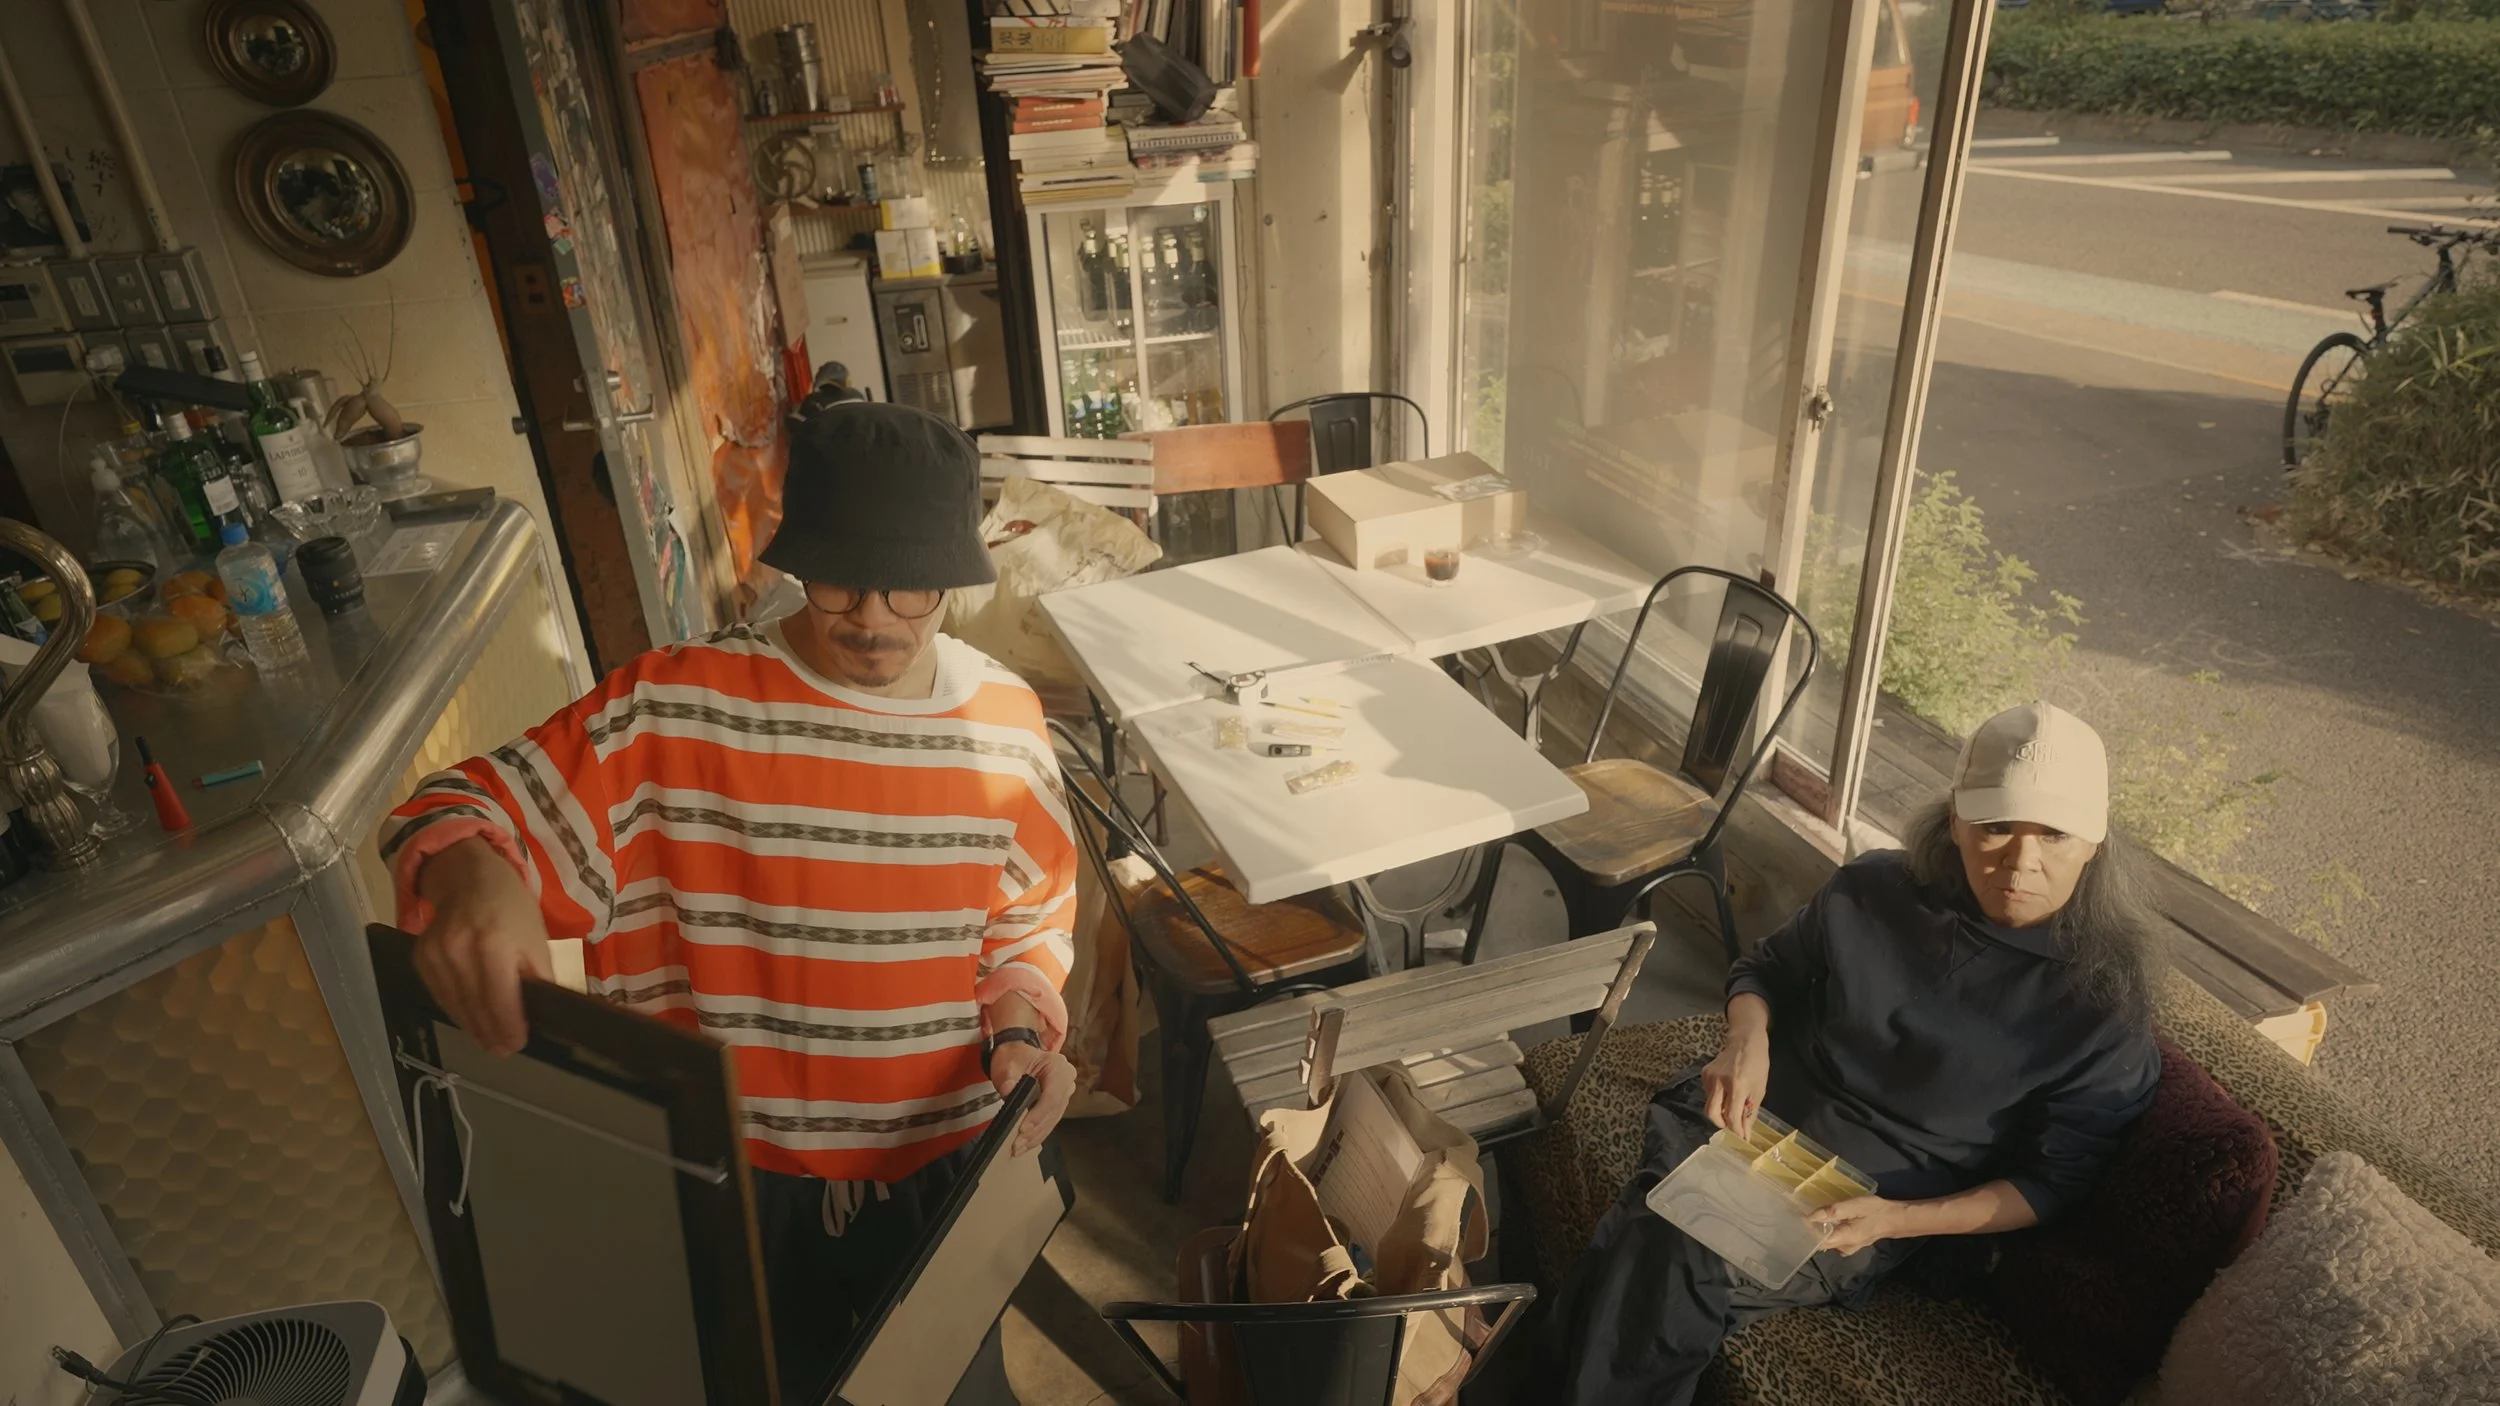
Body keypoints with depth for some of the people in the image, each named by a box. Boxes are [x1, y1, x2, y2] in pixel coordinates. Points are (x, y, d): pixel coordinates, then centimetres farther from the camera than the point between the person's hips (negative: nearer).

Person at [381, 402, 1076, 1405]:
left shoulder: (1004, 720, -9)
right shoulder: (678, 707, -17)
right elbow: (479, 806, -14)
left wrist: (1022, 1025, -15)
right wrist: (470, 874, -37)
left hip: (943, 1167, 2)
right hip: (740, 1173, -1)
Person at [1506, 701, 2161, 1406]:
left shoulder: (2107, 998, -10)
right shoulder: (1872, 890, -2)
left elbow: (2054, 1182, -4)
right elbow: (1767, 968, 15)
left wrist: (1895, 1219, -18)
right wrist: (1746, 1037, -9)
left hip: (1875, 1201, -3)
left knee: (1676, 1270, -30)